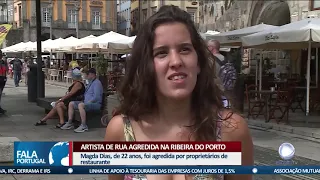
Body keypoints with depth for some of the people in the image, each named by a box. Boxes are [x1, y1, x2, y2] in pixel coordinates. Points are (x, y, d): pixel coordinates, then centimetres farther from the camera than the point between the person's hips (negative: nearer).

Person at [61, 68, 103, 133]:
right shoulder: (90, 83, 23)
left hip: (95, 104, -10)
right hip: (87, 102, 10)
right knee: (71, 104, 3)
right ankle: (70, 123, -1)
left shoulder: (97, 83, -10)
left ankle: (84, 126, -34)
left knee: (80, 105, -36)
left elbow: (96, 97, -20)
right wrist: (84, 101, 14)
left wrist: (87, 102, -19)